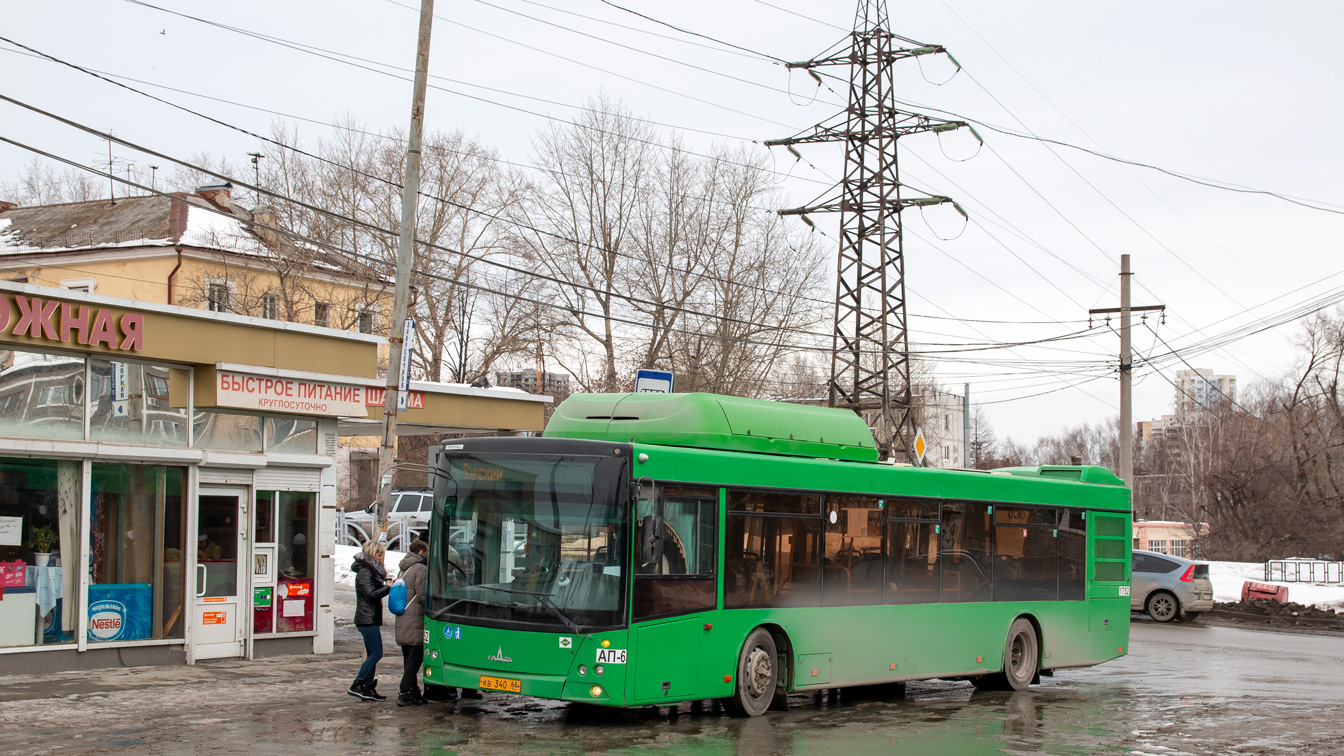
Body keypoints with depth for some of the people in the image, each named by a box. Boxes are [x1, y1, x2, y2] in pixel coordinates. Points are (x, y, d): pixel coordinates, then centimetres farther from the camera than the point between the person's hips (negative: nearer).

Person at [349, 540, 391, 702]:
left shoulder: (370, 570, 19)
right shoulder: (365, 572, -12)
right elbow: (371, 594, -20)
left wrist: (385, 585, 3)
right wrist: (389, 587, -16)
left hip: (370, 619, 10)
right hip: (368, 619, -10)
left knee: (372, 654, 9)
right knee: (376, 653, -11)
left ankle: (368, 689, 10)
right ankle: (356, 686, -11)